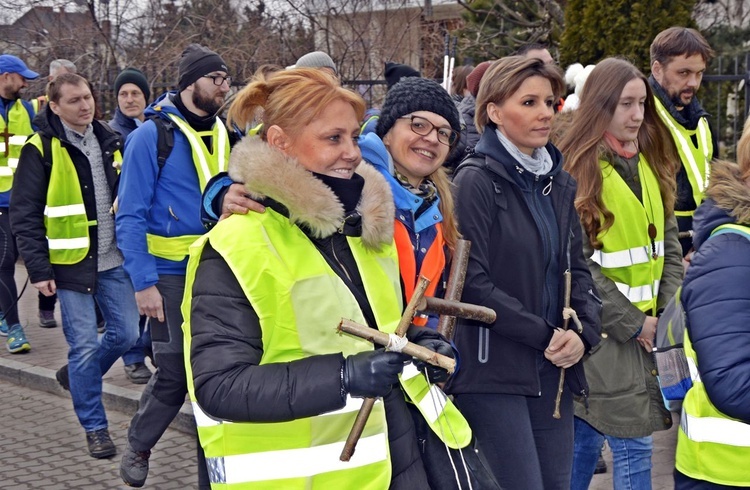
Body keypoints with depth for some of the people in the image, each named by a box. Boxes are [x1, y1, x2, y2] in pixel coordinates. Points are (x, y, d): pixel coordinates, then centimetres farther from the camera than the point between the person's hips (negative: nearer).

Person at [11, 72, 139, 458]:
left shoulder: (110, 141, 8)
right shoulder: (41, 149, -8)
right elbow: (24, 215, -8)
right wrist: (39, 270, -13)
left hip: (113, 259, 5)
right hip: (71, 263, -5)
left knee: (126, 333, 7)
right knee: (84, 345, -1)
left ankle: (76, 375, 35)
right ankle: (95, 428, 13)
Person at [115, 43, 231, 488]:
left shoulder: (225, 135, 8)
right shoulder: (153, 134, -9)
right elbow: (131, 215, -11)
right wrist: (144, 282, -16)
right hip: (172, 275, -5)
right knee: (175, 374, 2)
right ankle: (138, 447, 30)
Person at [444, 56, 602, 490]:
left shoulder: (559, 184, 12)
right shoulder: (476, 180, -10)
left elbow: (577, 268, 14)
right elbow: (472, 281, -15)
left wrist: (583, 332, -5)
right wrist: (544, 335, -12)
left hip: (554, 371, 7)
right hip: (493, 371, -7)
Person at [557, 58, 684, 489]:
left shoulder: (651, 163, 11)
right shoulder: (578, 170, -11)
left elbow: (669, 244, 13)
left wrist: (668, 312, 1)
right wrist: (631, 323, -12)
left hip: (649, 328, 6)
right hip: (600, 327, -6)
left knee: (586, 436, 14)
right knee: (632, 442, -2)